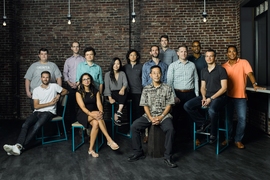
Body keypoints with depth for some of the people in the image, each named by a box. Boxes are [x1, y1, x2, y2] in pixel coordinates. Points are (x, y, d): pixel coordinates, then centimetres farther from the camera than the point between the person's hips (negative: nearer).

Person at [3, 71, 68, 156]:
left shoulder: (54, 86, 5)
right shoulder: (36, 90, 8)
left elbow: (66, 91, 15)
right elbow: (36, 106, 1)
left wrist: (59, 95, -4)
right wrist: (50, 103, -8)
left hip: (49, 112, -3)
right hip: (37, 112, 3)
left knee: (37, 125, -31)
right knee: (25, 125, -26)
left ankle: (20, 147, -35)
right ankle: (18, 146, -39)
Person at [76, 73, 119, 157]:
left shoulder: (95, 91, 9)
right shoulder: (79, 92, -2)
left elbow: (99, 104, -2)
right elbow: (82, 107, -14)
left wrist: (101, 112, -26)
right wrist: (91, 114, -32)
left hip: (94, 113, 3)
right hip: (83, 115, -3)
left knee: (96, 123, -35)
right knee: (98, 117, -35)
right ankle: (109, 140, -40)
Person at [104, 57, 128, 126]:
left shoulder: (122, 73, 14)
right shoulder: (108, 74, 6)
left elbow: (125, 83, -2)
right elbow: (107, 87, -3)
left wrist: (123, 88, -27)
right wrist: (110, 98, -18)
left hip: (120, 92, 2)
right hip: (111, 93, -2)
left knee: (124, 93, -34)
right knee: (121, 95, -34)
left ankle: (117, 114, -37)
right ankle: (119, 113, -30)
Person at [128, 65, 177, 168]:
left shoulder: (167, 88, 3)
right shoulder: (146, 89, 7)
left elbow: (169, 105, 0)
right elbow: (145, 105, 4)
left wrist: (160, 117, -13)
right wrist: (151, 118, -11)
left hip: (164, 115, -2)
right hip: (149, 115, 2)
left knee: (170, 129, -32)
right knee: (134, 127, -19)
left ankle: (168, 157, -19)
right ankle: (138, 153, -5)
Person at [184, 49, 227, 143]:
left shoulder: (221, 70, -5)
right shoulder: (203, 71, 15)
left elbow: (224, 88, -10)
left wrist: (211, 98, -16)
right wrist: (204, 97, -4)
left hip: (218, 97, -6)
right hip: (207, 96, 6)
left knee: (212, 110, -39)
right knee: (187, 106, -15)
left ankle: (213, 134, -14)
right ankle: (204, 122, -1)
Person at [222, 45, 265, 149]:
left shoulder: (244, 62, -3)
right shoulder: (224, 66, 5)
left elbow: (250, 73, -17)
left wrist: (254, 84, -35)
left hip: (240, 96, -2)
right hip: (228, 96, 2)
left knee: (242, 119, -4)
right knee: (228, 118, 10)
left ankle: (238, 140, 12)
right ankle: (228, 137, 26)